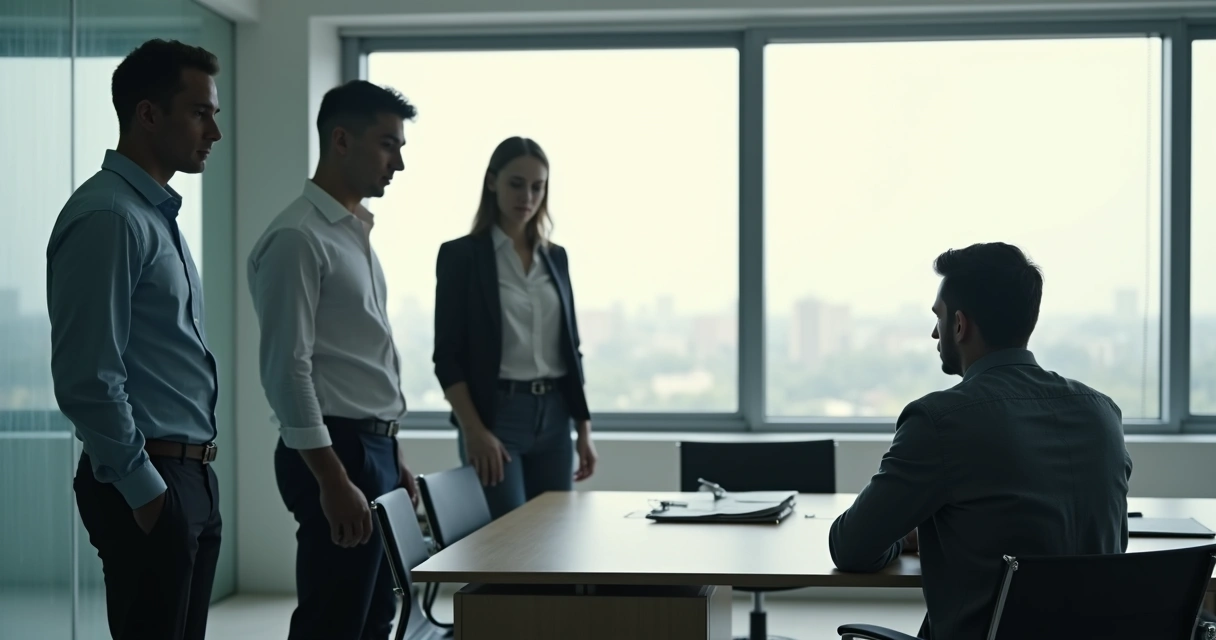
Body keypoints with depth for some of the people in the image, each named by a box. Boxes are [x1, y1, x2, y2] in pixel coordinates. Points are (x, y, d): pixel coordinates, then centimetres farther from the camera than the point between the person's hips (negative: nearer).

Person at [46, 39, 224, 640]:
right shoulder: (107, 217, -15)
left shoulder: (159, 216, 16)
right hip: (148, 486, -9)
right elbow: (88, 379, -20)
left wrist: (191, 479, 19)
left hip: (191, 478, 9)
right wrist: (143, 489, -17)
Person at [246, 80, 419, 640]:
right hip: (335, 451, -10)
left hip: (376, 448, 10)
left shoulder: (357, 233, 16)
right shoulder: (298, 238, -14)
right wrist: (333, 480, -22)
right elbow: (287, 370, -19)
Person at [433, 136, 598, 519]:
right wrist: (473, 431, -16)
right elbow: (448, 355, -7)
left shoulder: (556, 257, 12)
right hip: (495, 415, -5)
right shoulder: (461, 255, -3)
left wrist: (584, 429, 9)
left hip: (553, 416, 5)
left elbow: (570, 348, 15)